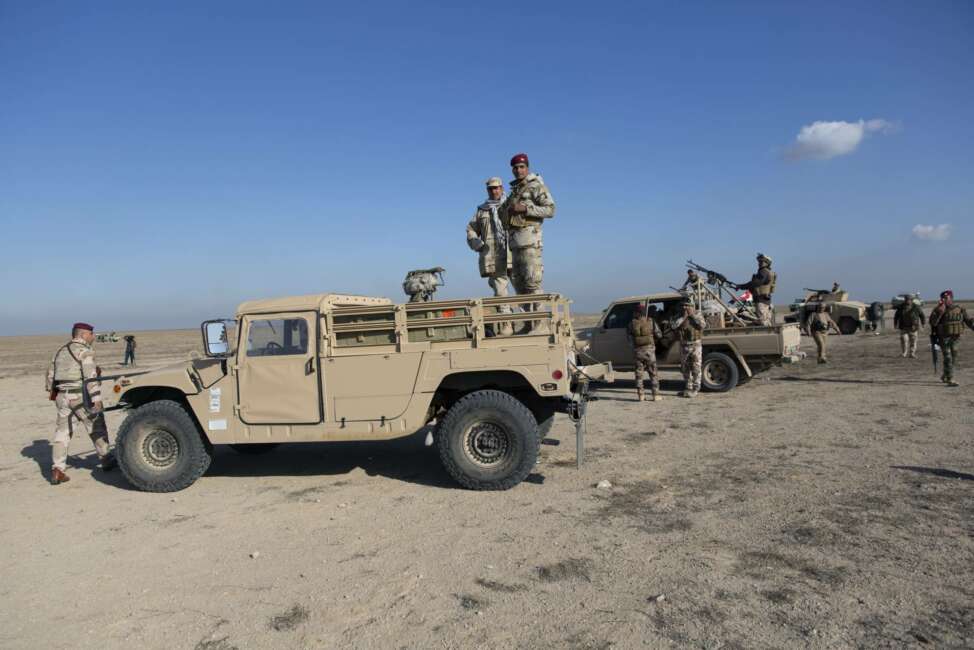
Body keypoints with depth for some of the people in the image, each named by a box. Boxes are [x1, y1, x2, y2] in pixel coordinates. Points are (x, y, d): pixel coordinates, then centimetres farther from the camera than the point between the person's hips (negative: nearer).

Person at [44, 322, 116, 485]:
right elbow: (90, 377, -21)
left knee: (62, 433, 8)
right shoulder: (85, 352, -11)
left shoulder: (60, 351, 13)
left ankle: (57, 469, -1)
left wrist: (52, 391, 32)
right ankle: (107, 460, 21)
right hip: (81, 397, -7)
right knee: (97, 429, 9)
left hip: (62, 397, 7)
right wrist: (97, 399, -23)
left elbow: (50, 375, 19)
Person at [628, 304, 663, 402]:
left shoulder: (632, 323, -3)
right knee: (653, 373, 7)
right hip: (649, 349, -1)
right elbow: (659, 335, 0)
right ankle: (656, 395, 5)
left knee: (639, 373, 9)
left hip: (637, 350, 1)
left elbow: (630, 337, 5)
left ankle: (640, 395, 7)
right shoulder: (651, 322, -4)